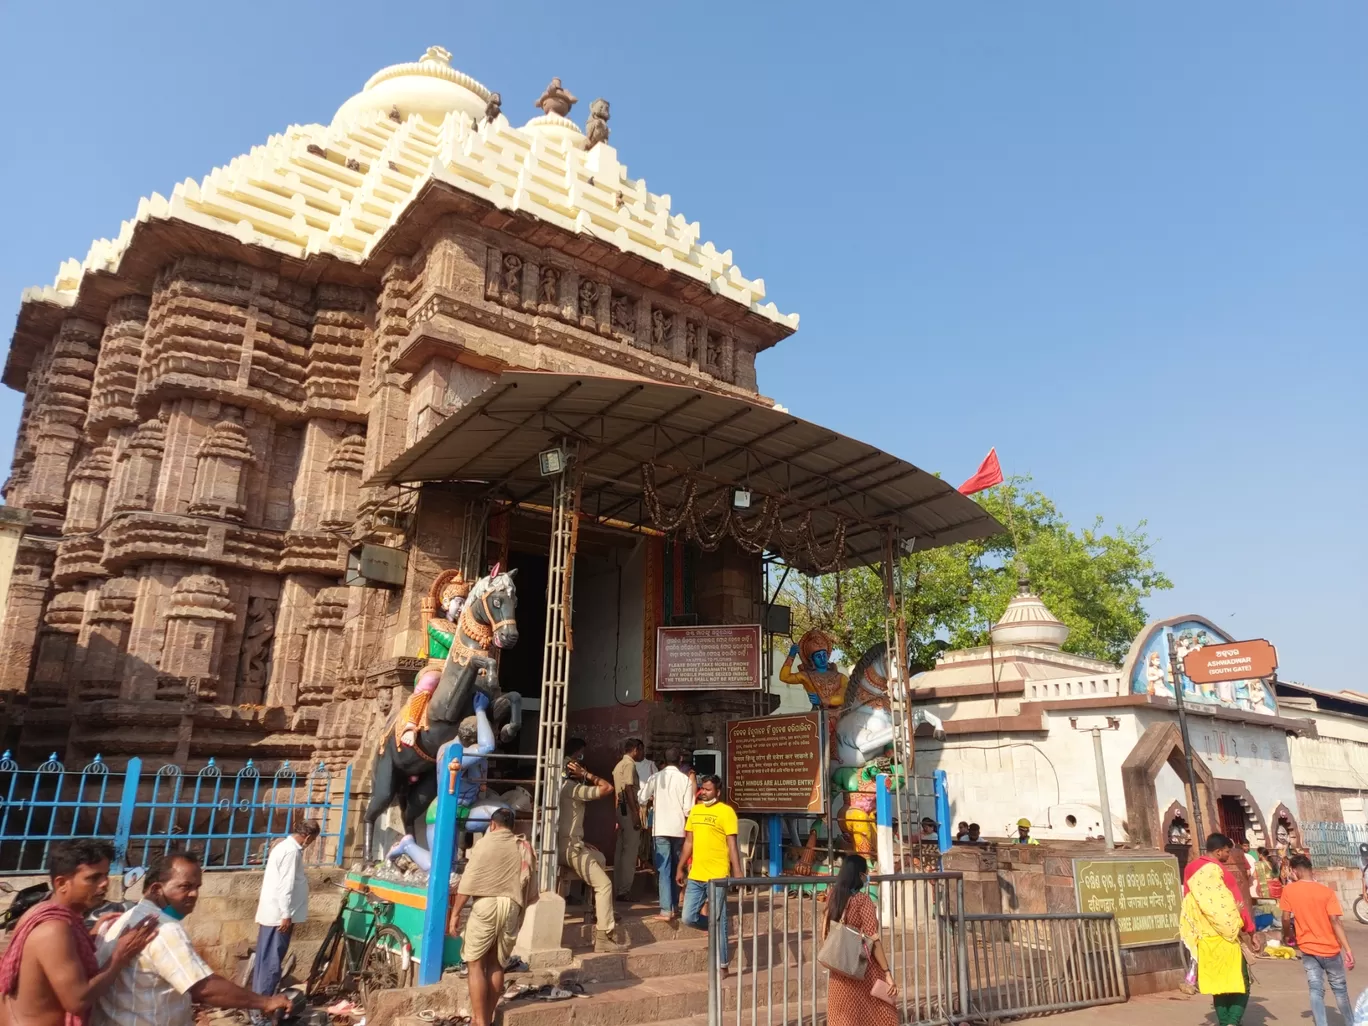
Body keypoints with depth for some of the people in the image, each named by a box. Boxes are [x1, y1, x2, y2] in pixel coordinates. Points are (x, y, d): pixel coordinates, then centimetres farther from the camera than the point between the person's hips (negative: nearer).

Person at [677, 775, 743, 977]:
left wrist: (737, 874, -15)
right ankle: (718, 930, 33)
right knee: (689, 918, 7)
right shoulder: (695, 810, 10)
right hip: (695, 875, 6)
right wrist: (680, 868, 16)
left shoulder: (726, 811, -9)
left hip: (717, 876, -6)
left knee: (717, 921, 1)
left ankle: (722, 965, 15)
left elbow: (732, 845, -11)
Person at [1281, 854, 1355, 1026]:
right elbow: (1335, 922, -18)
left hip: (1308, 949, -1)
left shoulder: (1289, 890, -7)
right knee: (1340, 988, 19)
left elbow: (1286, 919, -3)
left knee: (1316, 990, 4)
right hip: (1330, 948, 1)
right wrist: (1347, 949, -16)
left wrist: (1288, 936, 15)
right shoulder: (1326, 891, -10)